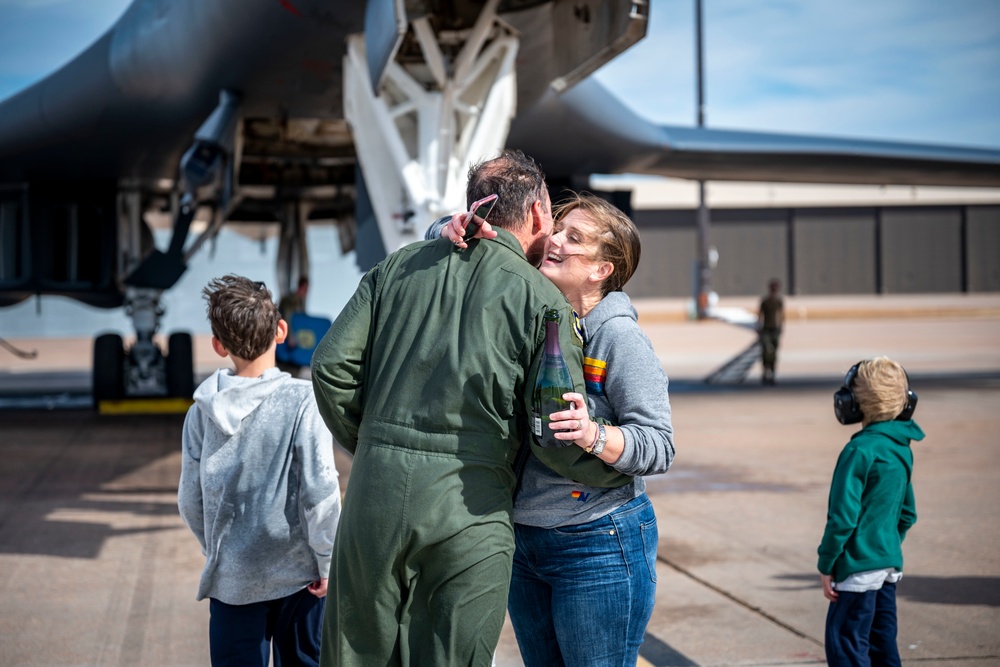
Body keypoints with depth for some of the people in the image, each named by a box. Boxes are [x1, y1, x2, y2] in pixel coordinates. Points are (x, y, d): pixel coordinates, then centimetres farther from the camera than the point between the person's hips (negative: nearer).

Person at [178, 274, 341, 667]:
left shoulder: (202, 411, -2)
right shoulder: (302, 401, -13)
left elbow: (190, 500, 4)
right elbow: (320, 491, -15)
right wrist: (327, 561, -3)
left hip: (230, 578, 2)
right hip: (296, 573, -2)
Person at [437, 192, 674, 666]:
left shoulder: (619, 337, -14)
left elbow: (659, 448, -17)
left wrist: (593, 436, -34)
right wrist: (454, 232, -13)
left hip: (599, 546, -6)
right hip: (523, 540, 6)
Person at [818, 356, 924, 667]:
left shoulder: (860, 451, -18)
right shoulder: (902, 450, 8)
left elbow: (843, 516, -19)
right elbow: (907, 514, 17)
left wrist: (826, 565, -11)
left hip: (859, 568, -9)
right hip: (890, 563, 9)